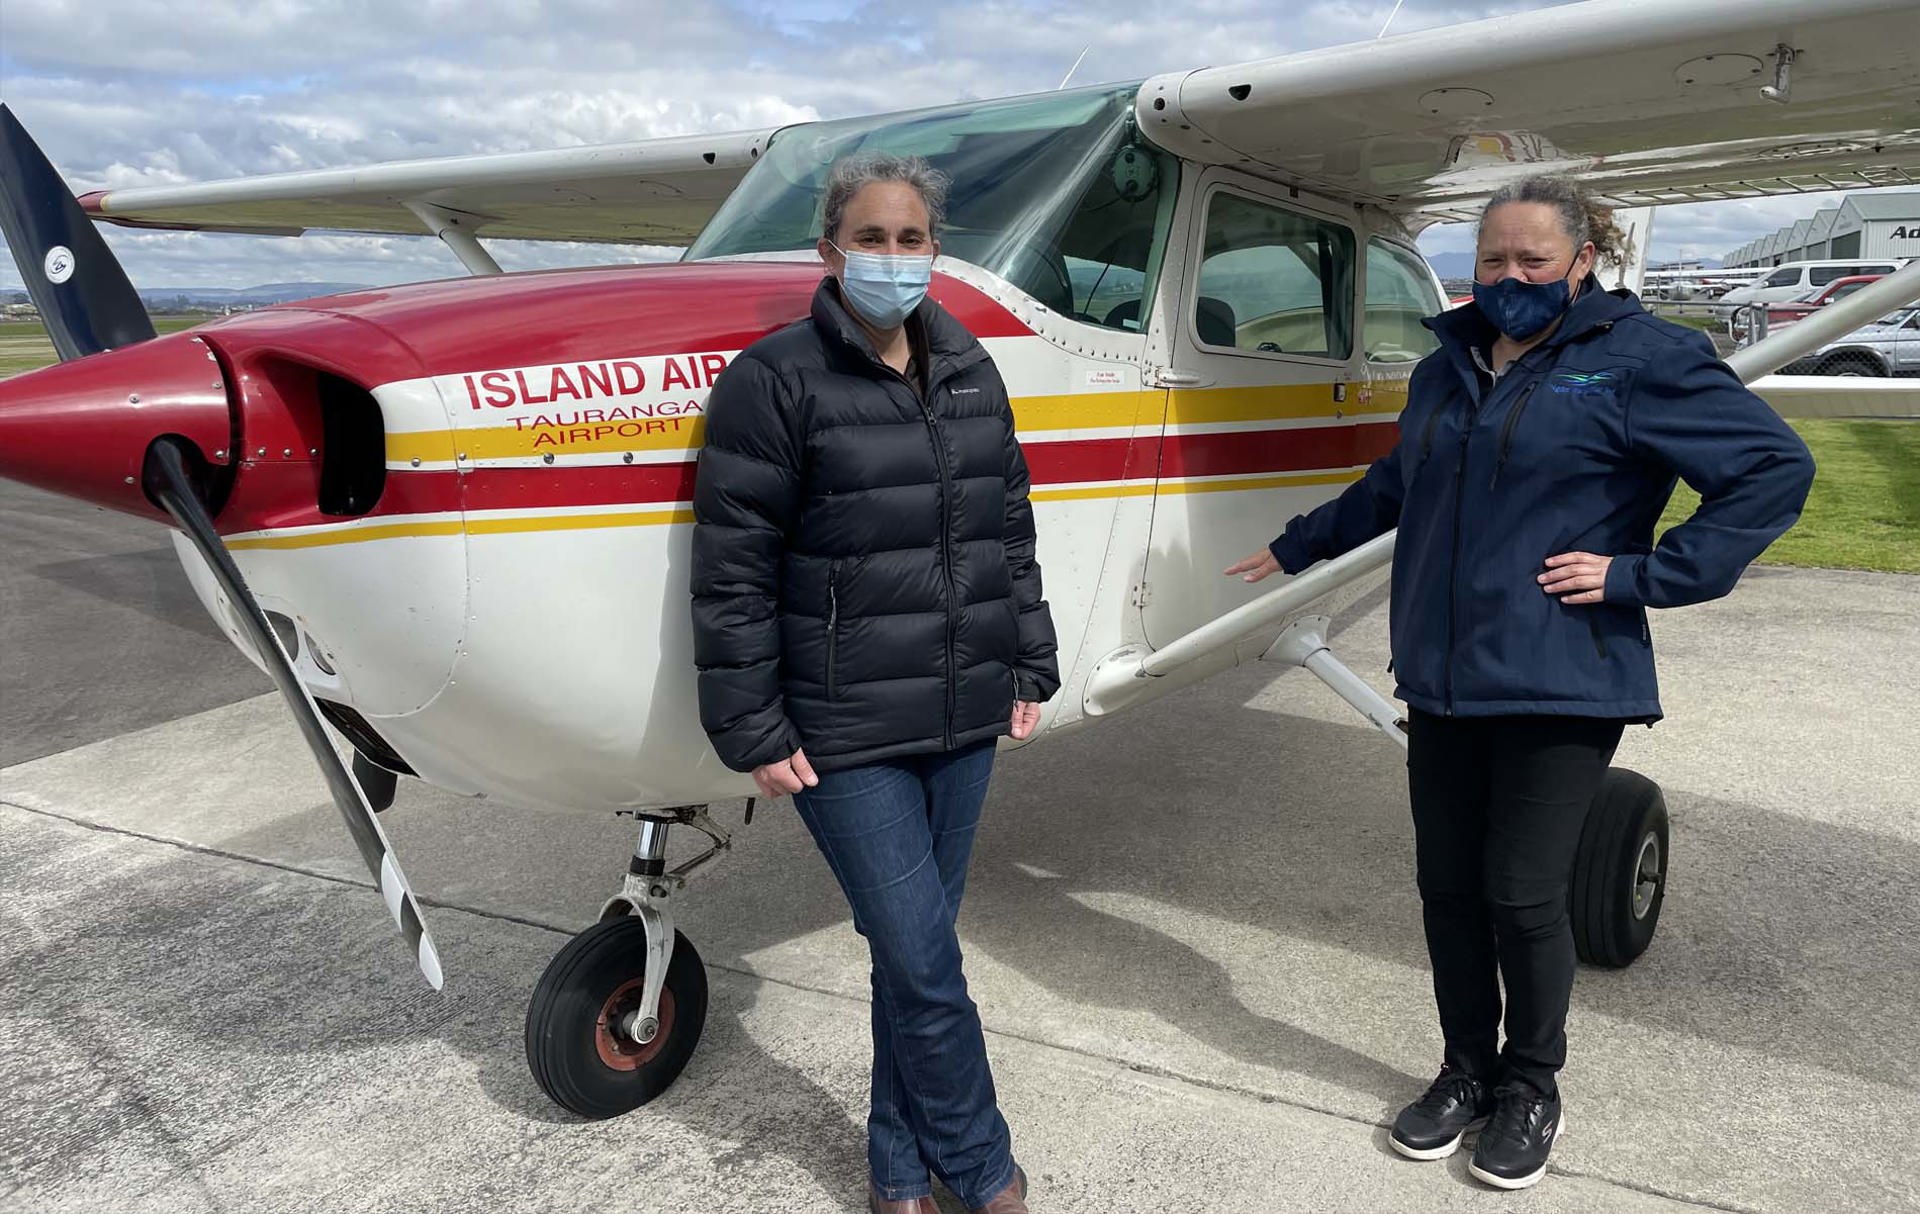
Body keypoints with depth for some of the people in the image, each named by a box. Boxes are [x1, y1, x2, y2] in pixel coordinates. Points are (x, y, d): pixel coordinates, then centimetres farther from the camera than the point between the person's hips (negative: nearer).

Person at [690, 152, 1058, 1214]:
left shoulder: (970, 372, 10)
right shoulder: (774, 379, -8)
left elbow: (1009, 530, 17)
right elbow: (733, 569, -9)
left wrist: (1029, 669, 14)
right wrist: (753, 730, -11)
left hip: (964, 722, 5)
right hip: (845, 737, -5)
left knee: (915, 951, 15)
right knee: (924, 963, -1)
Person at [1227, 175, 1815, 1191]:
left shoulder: (1640, 360, -5)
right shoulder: (1446, 368, 13)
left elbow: (1777, 467, -8)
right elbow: (1390, 488, 28)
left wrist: (1644, 574, -13)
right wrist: (1296, 546, 35)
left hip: (1560, 688, -5)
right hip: (1441, 681, 5)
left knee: (1523, 896, 1)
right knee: (1447, 886, 10)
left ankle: (1531, 1089, 25)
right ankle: (1467, 1068, 31)